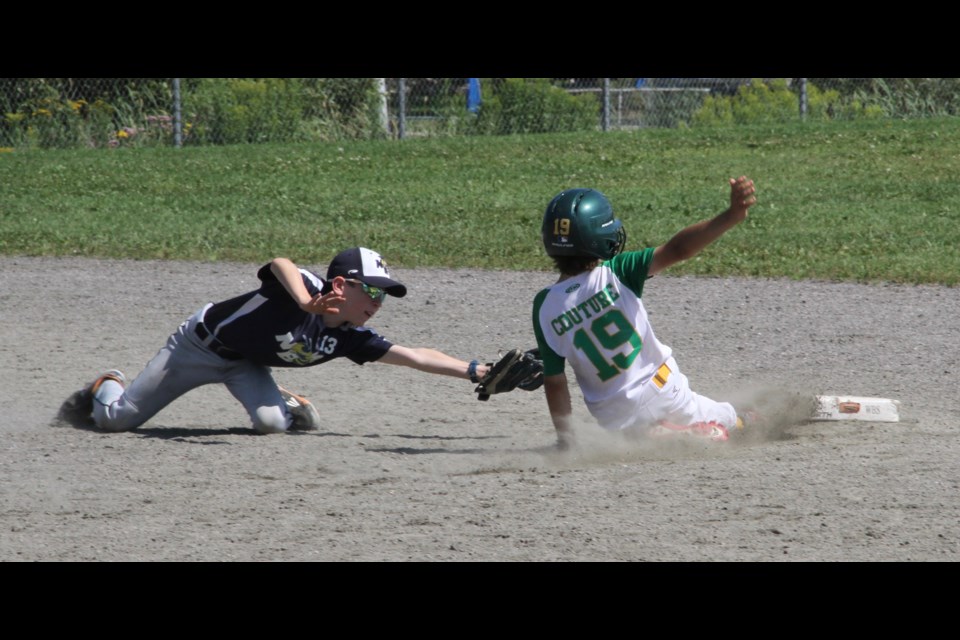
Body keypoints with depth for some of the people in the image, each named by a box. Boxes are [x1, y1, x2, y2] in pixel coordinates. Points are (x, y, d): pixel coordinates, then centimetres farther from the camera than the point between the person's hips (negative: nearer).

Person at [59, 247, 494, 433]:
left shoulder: (350, 339, -15)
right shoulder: (307, 289, -33)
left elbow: (413, 356, -16)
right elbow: (280, 264, -55)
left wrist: (474, 371, -25)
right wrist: (307, 304, -73)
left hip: (245, 364, 5)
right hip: (203, 342, -5)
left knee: (272, 422, -27)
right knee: (116, 418, 1)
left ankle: (285, 403, 10)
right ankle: (106, 387, 37)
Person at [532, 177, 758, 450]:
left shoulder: (544, 306, -9)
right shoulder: (615, 274, -15)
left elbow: (554, 382, -5)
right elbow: (677, 250, -25)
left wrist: (565, 439, 4)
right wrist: (731, 216, -29)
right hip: (663, 392, 1)